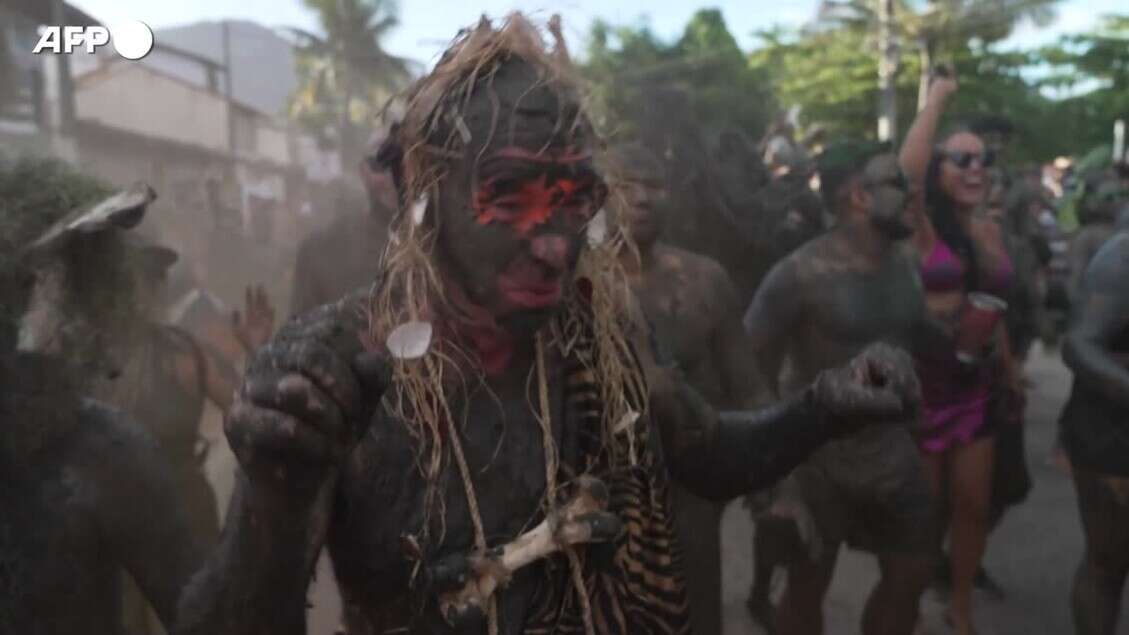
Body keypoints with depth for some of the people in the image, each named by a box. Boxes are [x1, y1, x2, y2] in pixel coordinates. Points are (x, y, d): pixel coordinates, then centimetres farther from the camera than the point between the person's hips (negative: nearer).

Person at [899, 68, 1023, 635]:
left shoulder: (990, 230, 7)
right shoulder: (921, 224, -10)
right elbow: (907, 165, -30)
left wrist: (1011, 374, 20)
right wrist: (938, 95, -17)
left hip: (977, 384, 6)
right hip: (922, 382, -6)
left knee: (974, 504, 14)